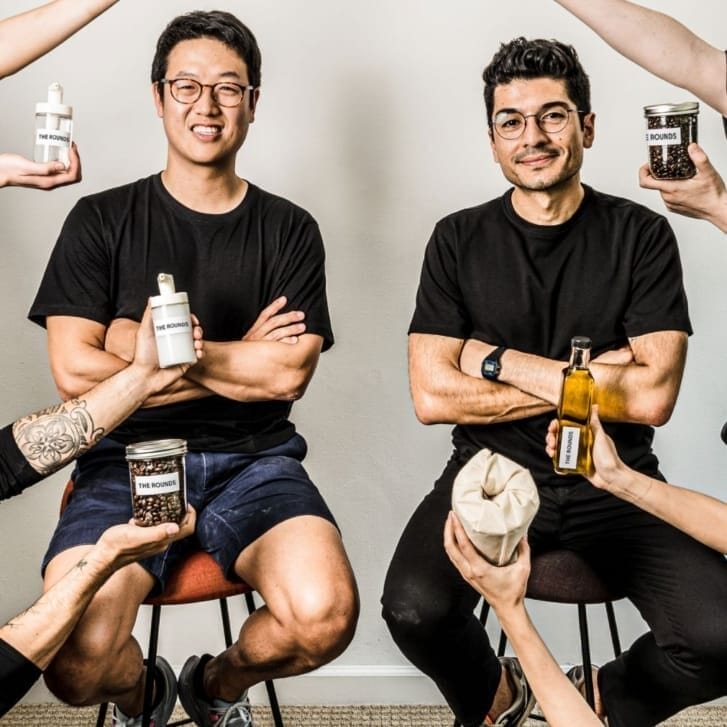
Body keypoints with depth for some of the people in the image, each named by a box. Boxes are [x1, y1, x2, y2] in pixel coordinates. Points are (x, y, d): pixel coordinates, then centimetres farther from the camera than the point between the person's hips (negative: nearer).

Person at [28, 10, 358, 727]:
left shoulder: (289, 229, 8)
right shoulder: (101, 221, 6)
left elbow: (288, 374, -6)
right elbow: (75, 371, -6)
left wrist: (152, 346, -6)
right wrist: (240, 363, -5)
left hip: (253, 461, 1)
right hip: (128, 460, -1)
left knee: (324, 615, -27)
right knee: (77, 665, -25)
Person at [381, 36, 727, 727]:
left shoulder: (641, 236, 0)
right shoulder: (459, 241, 2)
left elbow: (652, 397, -11)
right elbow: (433, 397, -8)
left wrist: (500, 361, -10)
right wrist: (592, 381, -9)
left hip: (615, 484, 0)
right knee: (414, 610, -27)